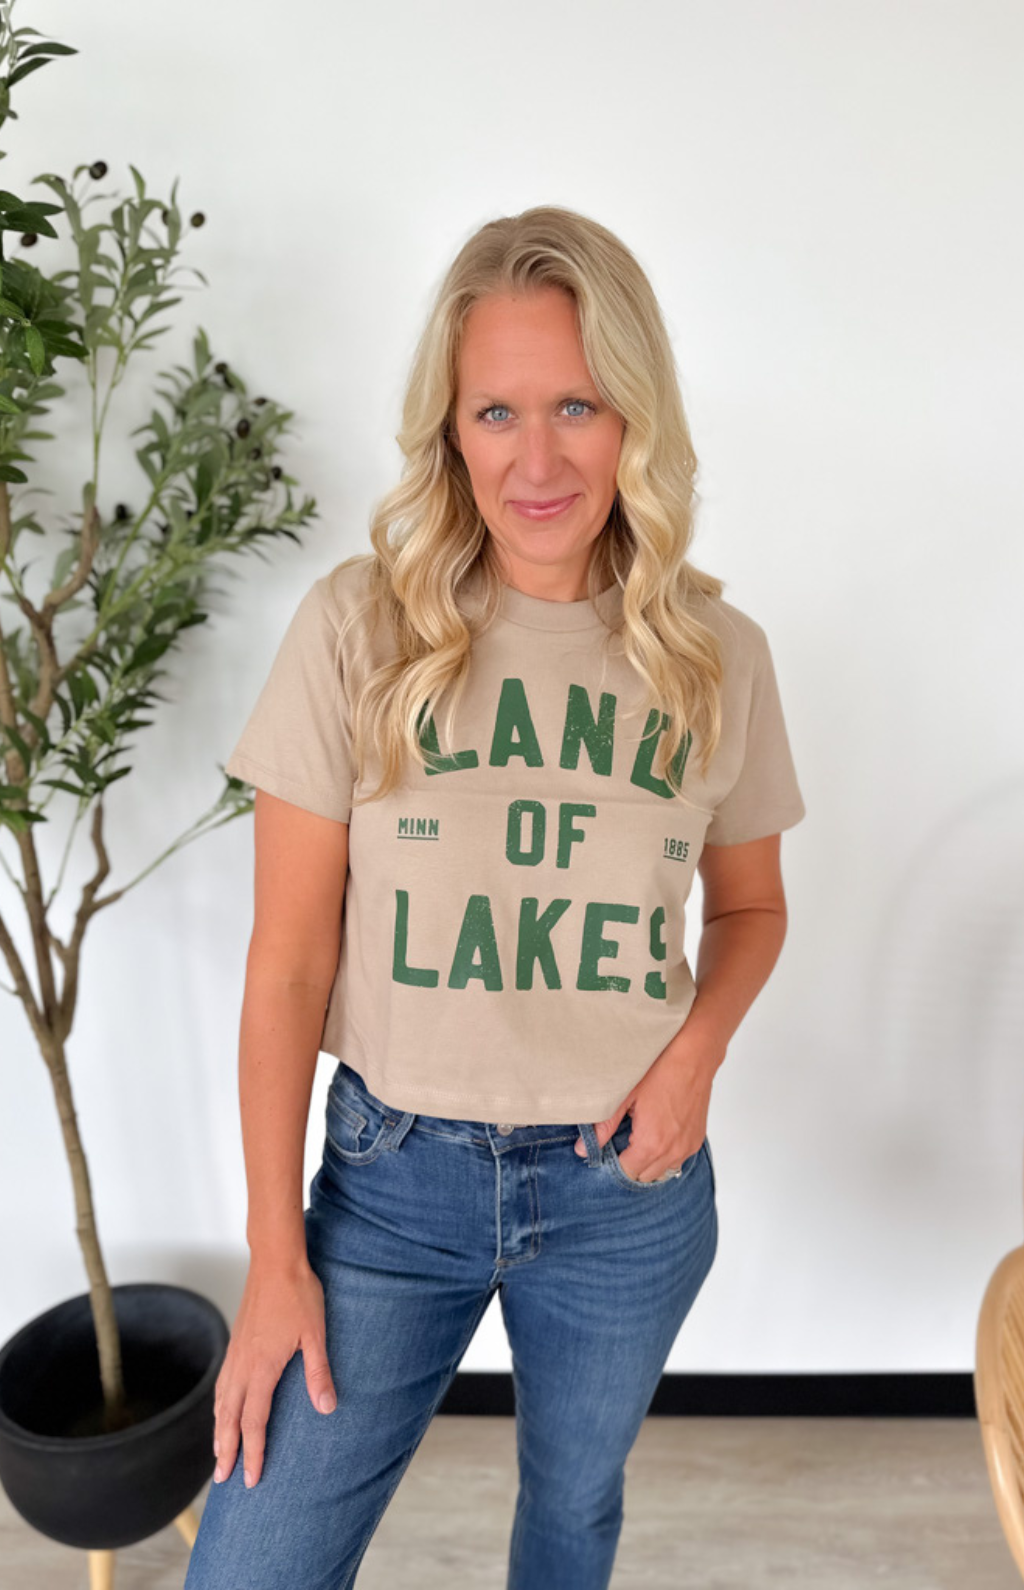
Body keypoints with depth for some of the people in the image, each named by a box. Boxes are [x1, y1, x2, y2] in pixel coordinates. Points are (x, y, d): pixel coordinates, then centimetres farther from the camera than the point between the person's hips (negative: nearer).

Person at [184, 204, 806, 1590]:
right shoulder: (358, 627, -12)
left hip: (626, 1185, 2)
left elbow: (750, 905, 10)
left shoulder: (717, 654, -5)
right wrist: (275, 1253, -5)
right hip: (394, 1176, -1)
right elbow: (289, 961, -8)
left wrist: (697, 1048, -10)